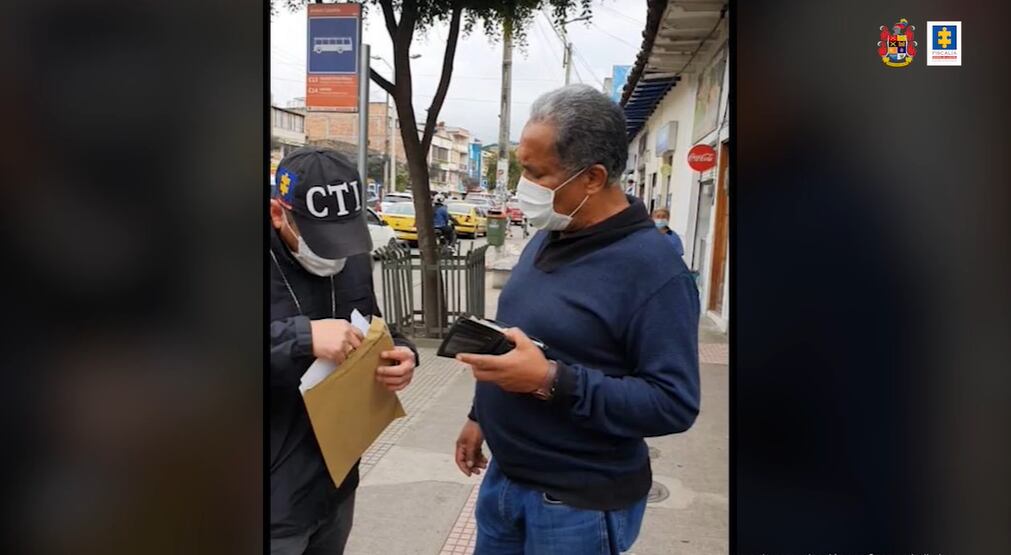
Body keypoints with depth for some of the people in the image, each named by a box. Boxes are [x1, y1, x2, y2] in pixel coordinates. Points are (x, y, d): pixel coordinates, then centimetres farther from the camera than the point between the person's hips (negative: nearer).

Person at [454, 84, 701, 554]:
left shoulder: (651, 266, -23)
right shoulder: (547, 239, 5)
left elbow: (674, 404, -26)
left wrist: (553, 382, -32)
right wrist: (481, 415, 19)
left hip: (580, 505, -7)